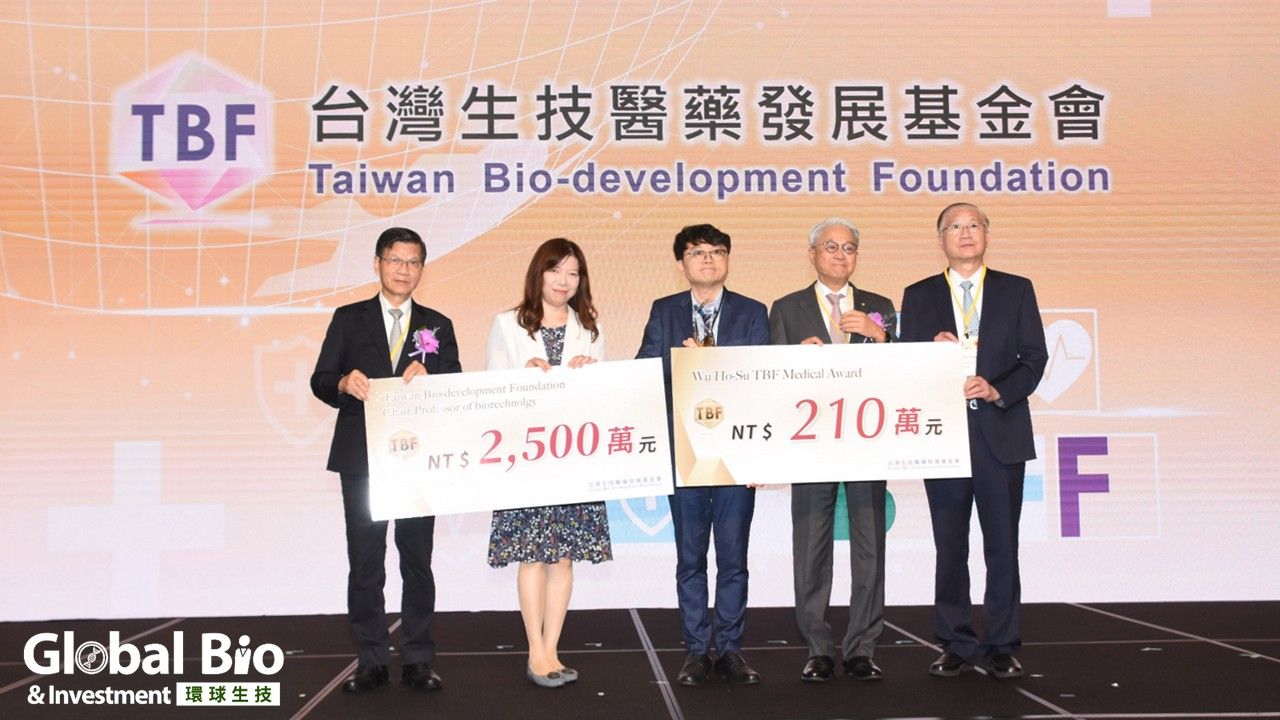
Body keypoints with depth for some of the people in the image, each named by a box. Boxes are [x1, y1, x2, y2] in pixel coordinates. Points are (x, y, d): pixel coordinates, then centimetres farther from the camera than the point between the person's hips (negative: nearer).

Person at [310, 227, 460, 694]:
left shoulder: (437, 326, 11)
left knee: (418, 561, 4)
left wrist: (426, 379, -17)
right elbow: (321, 381, 2)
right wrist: (345, 383, -19)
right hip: (362, 458, 0)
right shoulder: (349, 319, 9)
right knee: (365, 563, 4)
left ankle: (417, 661, 11)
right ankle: (371, 663, 12)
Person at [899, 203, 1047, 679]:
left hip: (1001, 432, -1)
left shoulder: (1016, 290, 9)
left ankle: (1002, 647, 10)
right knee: (949, 546, 5)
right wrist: (932, 351, -13)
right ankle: (956, 645, 13)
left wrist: (996, 390, -13)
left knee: (1002, 545, 2)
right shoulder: (918, 297, 11)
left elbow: (1034, 358, 3)